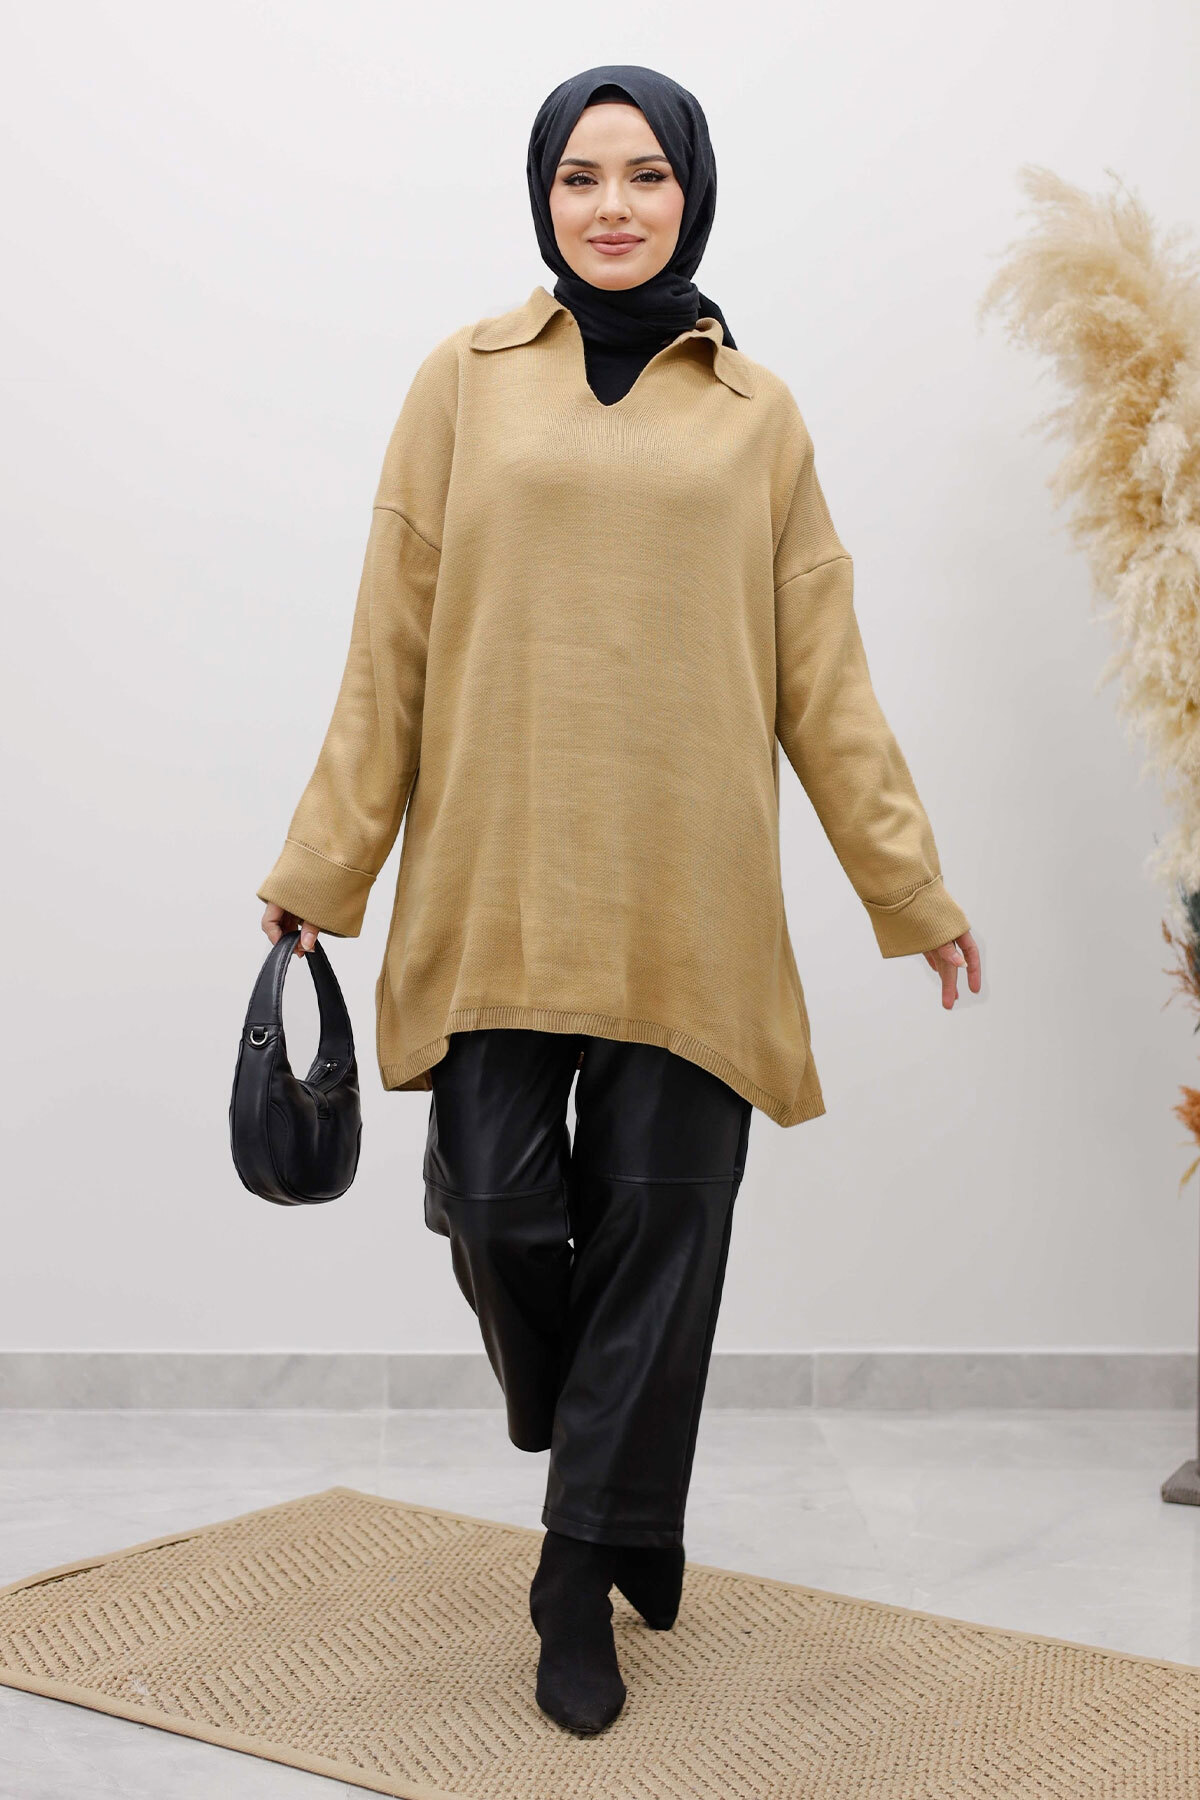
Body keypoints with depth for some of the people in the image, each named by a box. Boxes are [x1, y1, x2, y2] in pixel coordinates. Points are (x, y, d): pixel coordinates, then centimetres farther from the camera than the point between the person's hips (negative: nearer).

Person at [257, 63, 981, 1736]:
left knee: (659, 1223, 0)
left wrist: (912, 880, 9)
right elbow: (390, 647, 6)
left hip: (687, 894, 1)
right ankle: (615, 1479, 30)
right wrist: (323, 863, 5)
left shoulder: (755, 413, 9)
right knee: (501, 1208, -3)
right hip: (498, 885, 0)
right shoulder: (466, 380, 7)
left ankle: (585, 1575, 17)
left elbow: (823, 670, 10)